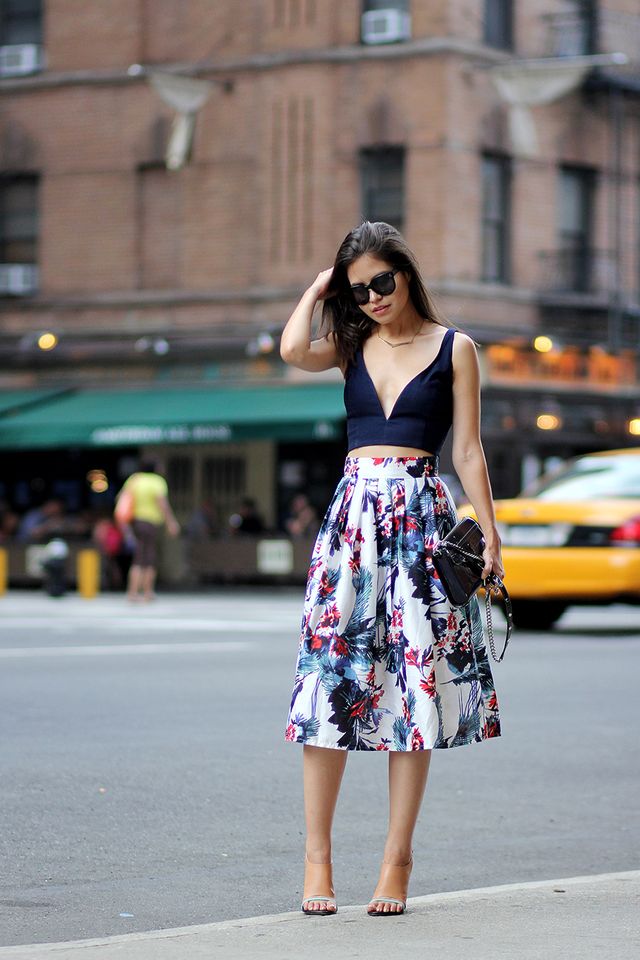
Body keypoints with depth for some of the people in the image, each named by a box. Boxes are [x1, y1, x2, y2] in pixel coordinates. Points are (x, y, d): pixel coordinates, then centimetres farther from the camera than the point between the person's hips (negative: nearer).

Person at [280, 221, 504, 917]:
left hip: (423, 517, -2)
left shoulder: (453, 348, 7)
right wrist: (319, 288, 5)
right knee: (331, 675, -5)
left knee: (415, 683, -3)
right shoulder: (352, 345, 12)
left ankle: (397, 860, 2)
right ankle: (317, 855, 0)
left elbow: (467, 451, 5)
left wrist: (489, 533, -1)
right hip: (354, 513, 2)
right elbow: (293, 351, -9)